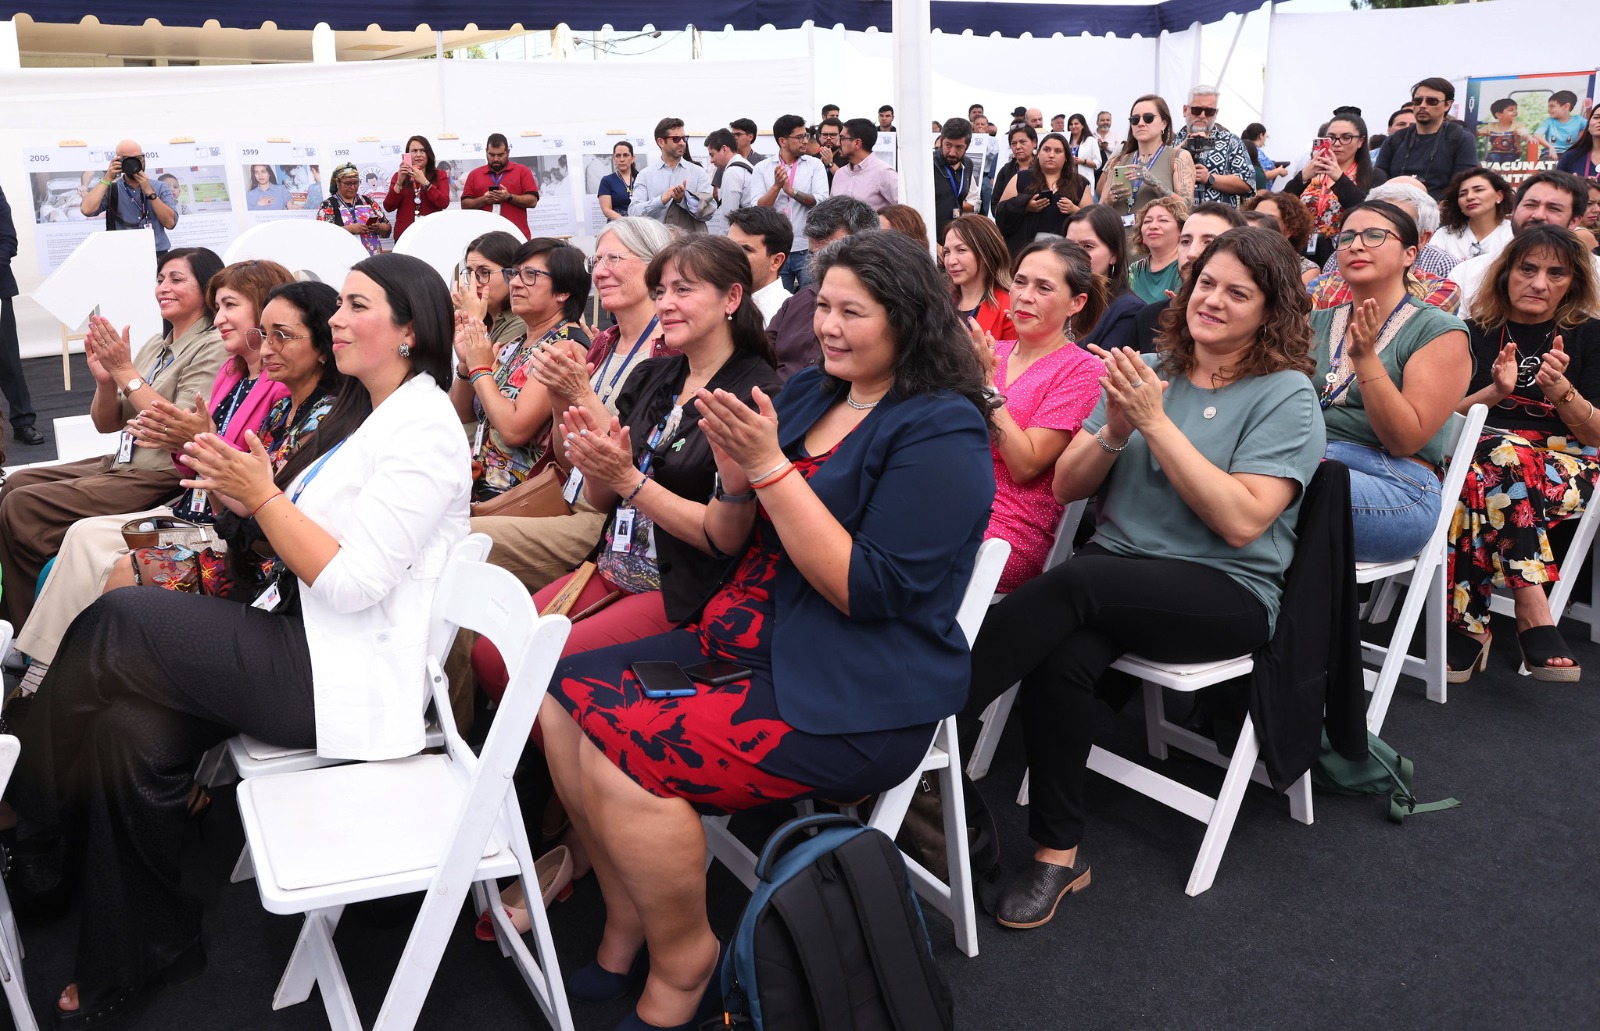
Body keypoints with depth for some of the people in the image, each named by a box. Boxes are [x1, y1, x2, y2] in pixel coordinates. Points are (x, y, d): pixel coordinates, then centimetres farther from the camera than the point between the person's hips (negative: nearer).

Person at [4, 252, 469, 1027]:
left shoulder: (424, 432, -15)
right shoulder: (372, 414, 17)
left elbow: (351, 583, -21)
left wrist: (263, 495, -13)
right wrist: (244, 491, 1)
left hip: (349, 676, -9)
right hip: (311, 646, 9)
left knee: (116, 626, -9)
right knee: (130, 731, -5)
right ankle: (138, 955, 8)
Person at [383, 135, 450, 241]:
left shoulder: (440, 175, 7)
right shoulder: (398, 176, 10)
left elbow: (444, 203, -8)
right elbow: (388, 207, 0)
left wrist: (424, 182, -16)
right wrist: (399, 182, -10)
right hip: (404, 235, 1)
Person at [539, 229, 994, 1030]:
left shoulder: (942, 431, -11)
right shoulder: (805, 396, 11)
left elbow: (870, 590, -20)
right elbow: (727, 542, 14)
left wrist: (771, 468, -21)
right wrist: (735, 477, -8)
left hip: (858, 696, -8)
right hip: (751, 645, 9)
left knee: (623, 752, -23)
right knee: (565, 694, -4)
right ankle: (628, 926, 8)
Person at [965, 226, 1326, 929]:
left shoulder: (1285, 395, -1)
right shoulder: (1146, 371, 11)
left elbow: (1240, 522, -15)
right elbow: (1067, 486, 11)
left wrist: (1157, 423, -16)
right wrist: (1113, 432, -9)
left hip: (1225, 591, -3)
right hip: (1115, 570, 4)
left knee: (1071, 583, -32)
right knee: (1062, 656, -30)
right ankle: (1058, 855, -16)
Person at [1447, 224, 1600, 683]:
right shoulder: (1475, 333, 12)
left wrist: (1560, 389, -17)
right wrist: (1495, 391, -14)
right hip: (1477, 452, 1)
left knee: (1479, 488, -36)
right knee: (1503, 456, -37)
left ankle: (1469, 627, -37)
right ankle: (1534, 615, -38)